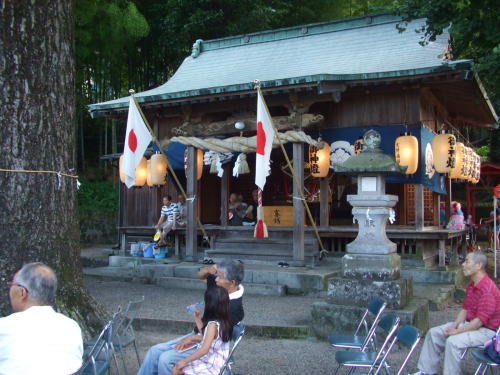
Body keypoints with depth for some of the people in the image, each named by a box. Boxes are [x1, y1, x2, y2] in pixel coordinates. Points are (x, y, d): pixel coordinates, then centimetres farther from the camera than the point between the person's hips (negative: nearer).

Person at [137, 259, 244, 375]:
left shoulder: (235, 308, -26)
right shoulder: (221, 288, -3)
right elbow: (200, 275, 11)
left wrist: (192, 338, -17)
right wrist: (209, 269, -12)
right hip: (197, 335, 9)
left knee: (165, 359, -20)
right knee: (155, 351, 3)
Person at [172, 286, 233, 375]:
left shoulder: (213, 324, -24)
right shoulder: (223, 321, 3)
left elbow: (204, 349, -29)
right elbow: (204, 333, 20)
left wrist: (184, 361, -23)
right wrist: (197, 317, 17)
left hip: (210, 366, -9)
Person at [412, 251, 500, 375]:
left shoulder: (487, 289, -24)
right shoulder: (471, 286, 9)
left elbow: (480, 320, -25)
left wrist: (457, 331, -21)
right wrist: (455, 325, -4)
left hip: (486, 330, -10)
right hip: (470, 323, 10)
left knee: (453, 341, -32)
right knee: (434, 333, 3)